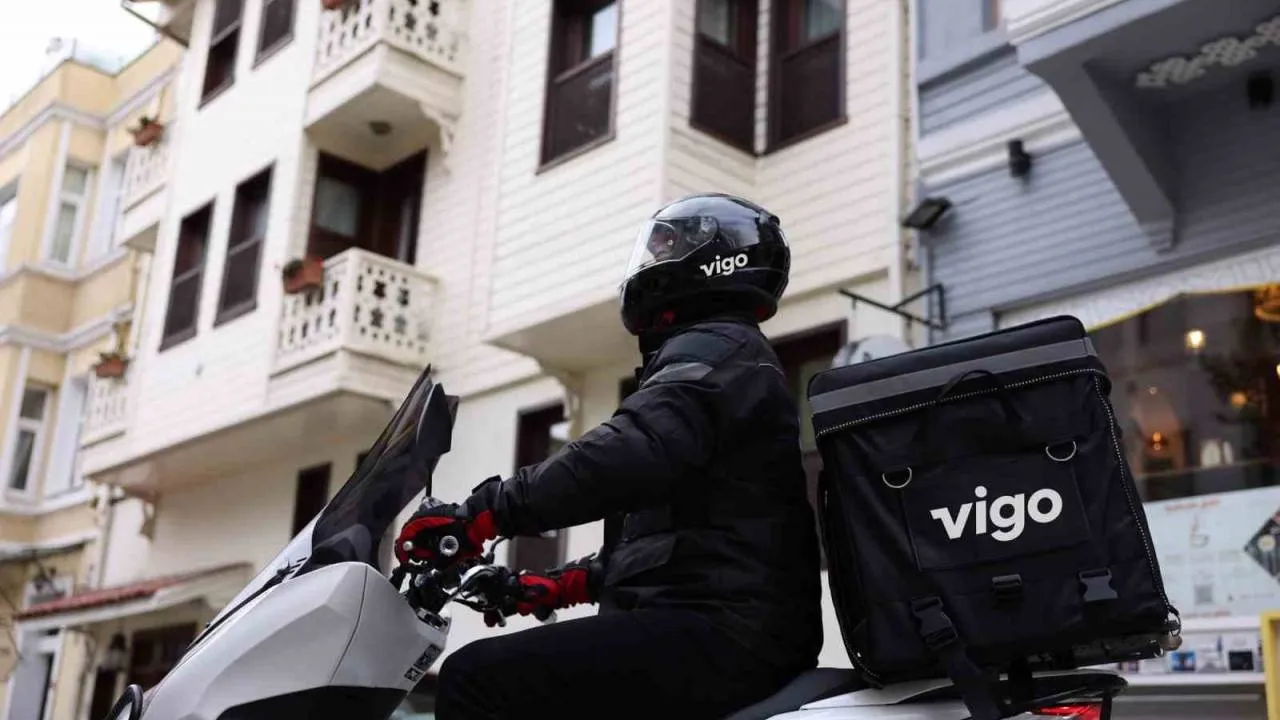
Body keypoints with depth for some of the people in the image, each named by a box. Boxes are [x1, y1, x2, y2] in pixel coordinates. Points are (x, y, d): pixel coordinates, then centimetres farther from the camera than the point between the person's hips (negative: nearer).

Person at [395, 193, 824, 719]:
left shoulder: (713, 349, -4)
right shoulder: (732, 354, 29)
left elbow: (634, 453, -26)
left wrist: (483, 514, -24)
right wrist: (564, 584, 30)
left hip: (719, 632, -11)